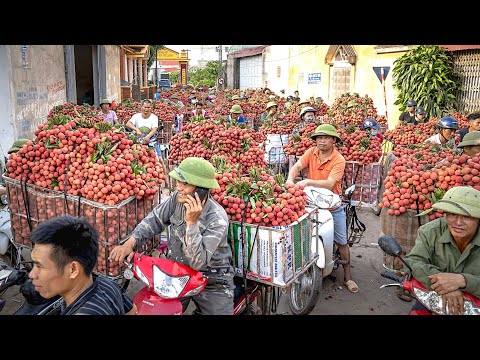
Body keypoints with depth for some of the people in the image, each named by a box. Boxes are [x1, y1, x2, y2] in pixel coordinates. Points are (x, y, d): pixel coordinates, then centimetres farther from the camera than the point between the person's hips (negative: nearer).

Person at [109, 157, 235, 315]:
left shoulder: (217, 218, -28)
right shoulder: (178, 198, -12)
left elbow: (198, 262, -32)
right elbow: (155, 219, 0)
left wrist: (192, 222, -37)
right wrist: (130, 243, -14)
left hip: (212, 283, -4)